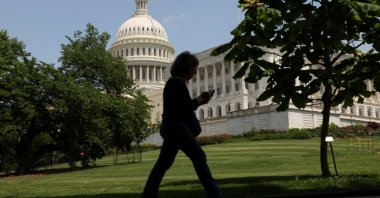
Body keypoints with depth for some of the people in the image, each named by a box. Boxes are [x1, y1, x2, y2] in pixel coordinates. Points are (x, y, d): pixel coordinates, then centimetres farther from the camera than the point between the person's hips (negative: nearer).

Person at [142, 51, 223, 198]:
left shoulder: (173, 82, 19)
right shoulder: (177, 83, -12)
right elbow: (183, 108, -17)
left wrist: (198, 100, 11)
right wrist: (199, 101, -4)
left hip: (171, 127, 10)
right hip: (176, 126, -10)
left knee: (163, 163, 11)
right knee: (198, 156, -9)